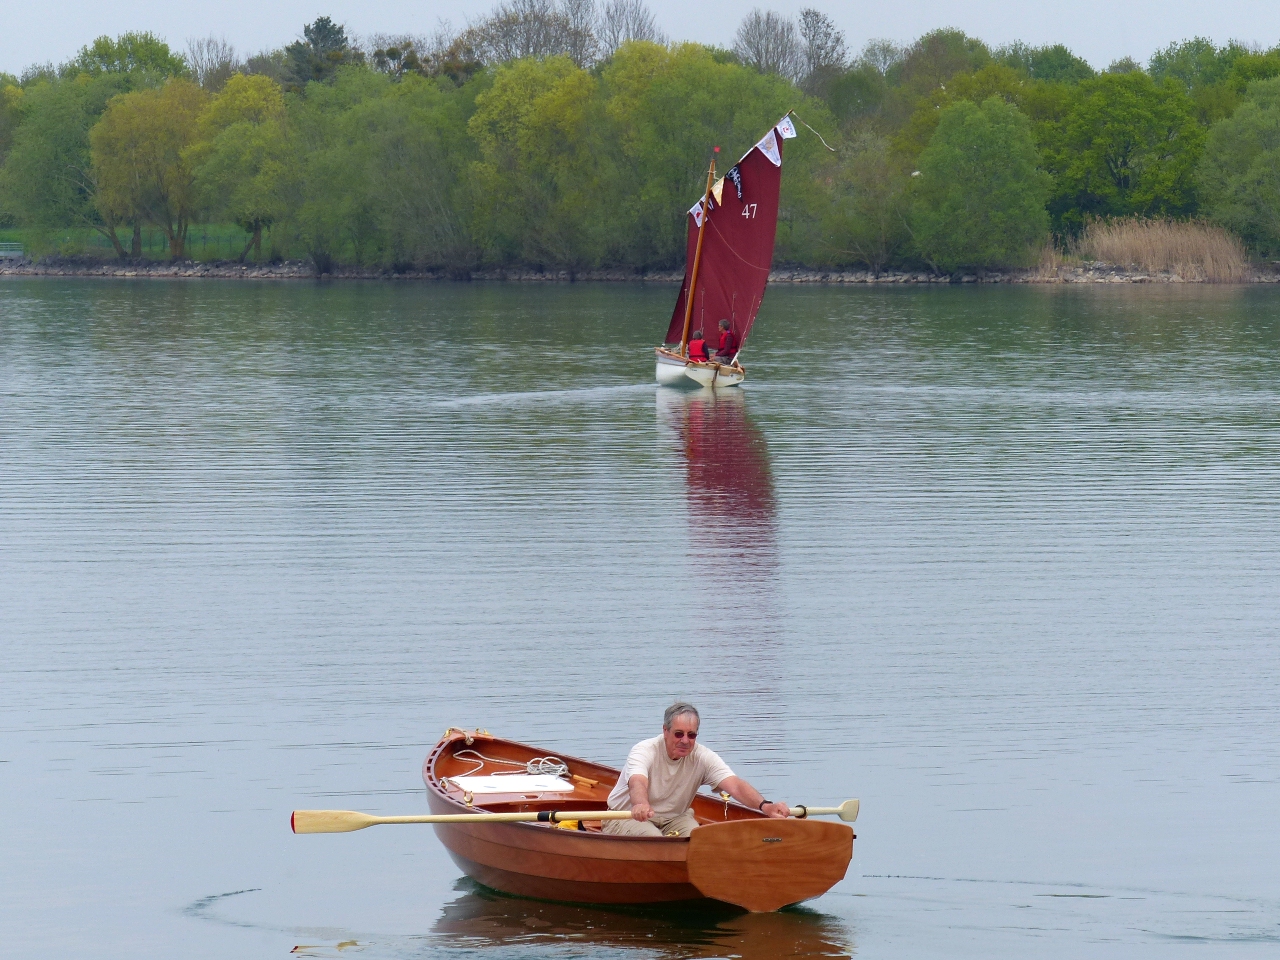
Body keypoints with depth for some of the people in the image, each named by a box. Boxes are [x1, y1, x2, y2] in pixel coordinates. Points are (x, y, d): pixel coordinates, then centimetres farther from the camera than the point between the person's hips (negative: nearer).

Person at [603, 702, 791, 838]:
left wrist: (764, 805, -46)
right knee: (653, 840, -35)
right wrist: (641, 805, -69)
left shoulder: (702, 757, -12)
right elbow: (637, 783, -44)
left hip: (674, 819, 4)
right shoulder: (644, 752, -22)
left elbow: (734, 784, -26)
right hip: (626, 818, -4)